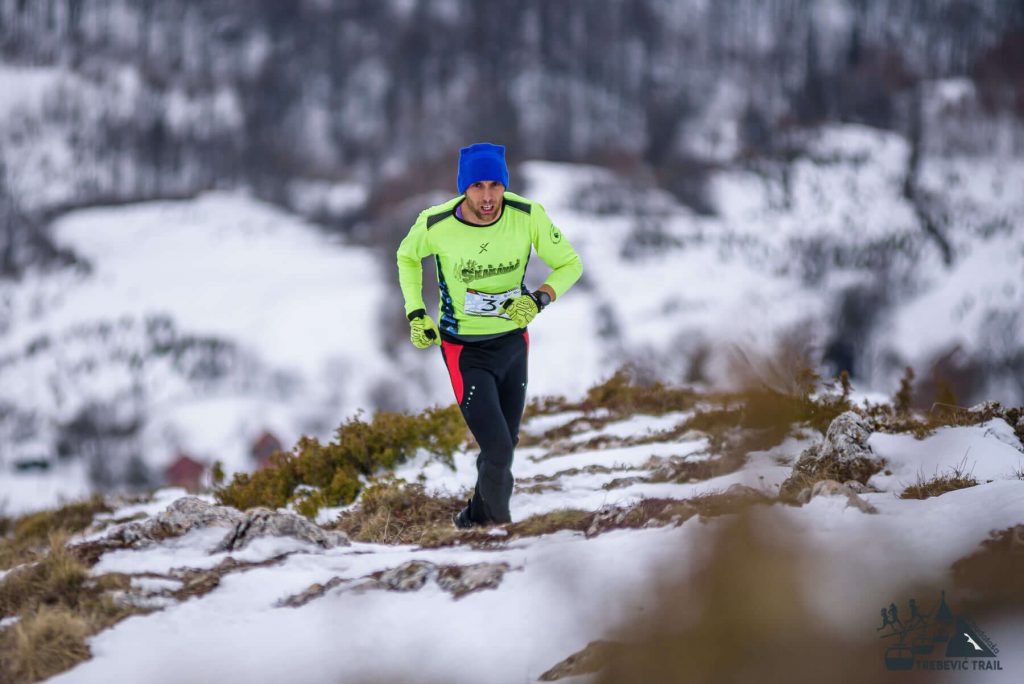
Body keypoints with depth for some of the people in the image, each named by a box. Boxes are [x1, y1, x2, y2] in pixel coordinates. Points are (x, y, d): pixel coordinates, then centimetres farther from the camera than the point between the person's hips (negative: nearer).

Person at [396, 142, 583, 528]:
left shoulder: (528, 216, -19)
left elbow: (570, 264, -6)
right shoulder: (435, 224, -21)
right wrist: (415, 314, -5)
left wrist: (538, 299, -24)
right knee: (497, 451, -15)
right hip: (465, 350, -3)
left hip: (513, 341, 3)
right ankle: (497, 515, 16)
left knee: (506, 444, 19)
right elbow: (407, 256, 3)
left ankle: (476, 517, 46)